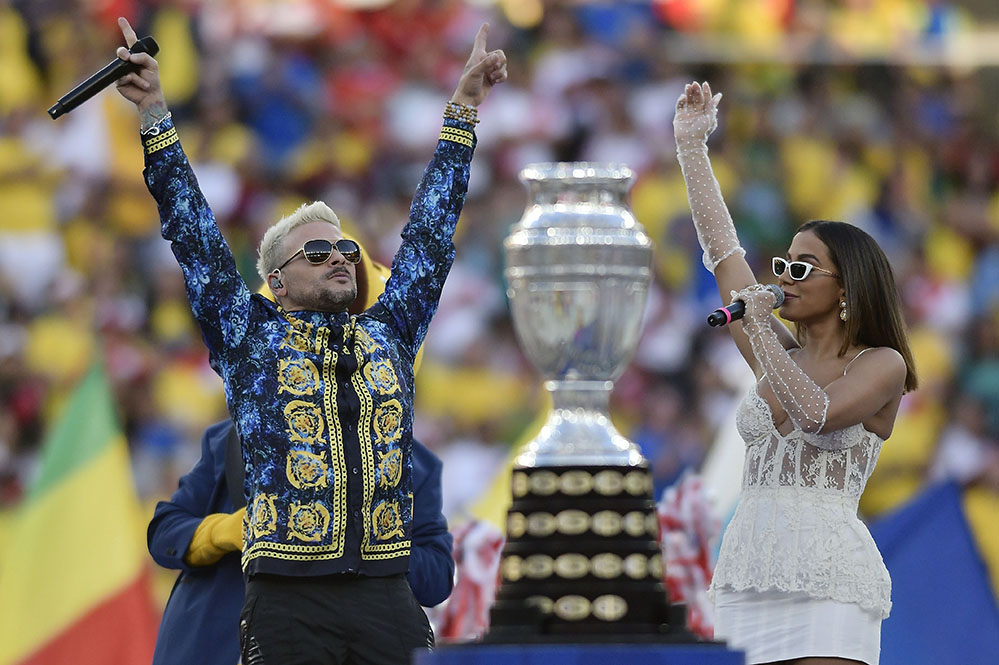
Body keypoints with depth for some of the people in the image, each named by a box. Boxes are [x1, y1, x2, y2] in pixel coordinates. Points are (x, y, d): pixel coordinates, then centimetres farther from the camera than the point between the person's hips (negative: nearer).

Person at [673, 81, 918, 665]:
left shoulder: (881, 365, 2)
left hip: (828, 578, -5)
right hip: (745, 572, 5)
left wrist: (758, 327, -10)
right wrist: (691, 144, 18)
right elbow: (721, 249, 18)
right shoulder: (780, 352, 16)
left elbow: (816, 415, -17)